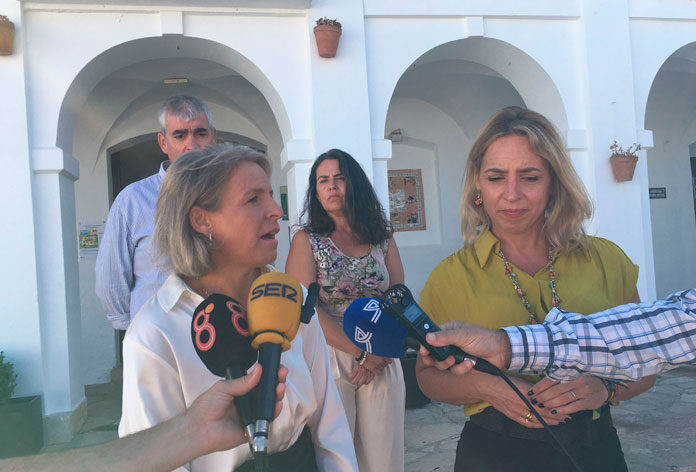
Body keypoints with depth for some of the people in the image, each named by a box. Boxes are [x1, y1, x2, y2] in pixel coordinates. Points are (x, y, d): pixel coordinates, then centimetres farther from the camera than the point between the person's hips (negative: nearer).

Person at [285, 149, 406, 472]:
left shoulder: (382, 239, 10)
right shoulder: (306, 240, 1)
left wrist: (380, 355, -10)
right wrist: (361, 353, -14)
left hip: (382, 363, 3)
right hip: (329, 359, -2)